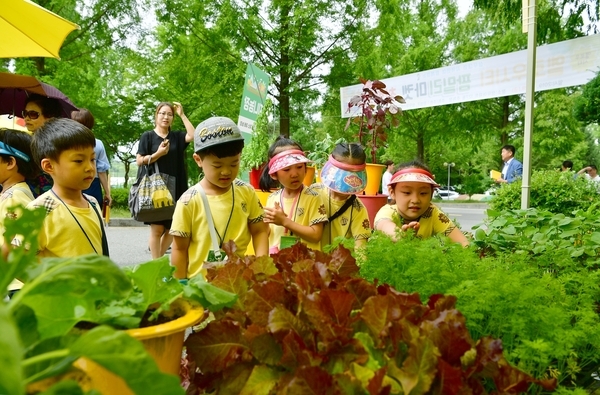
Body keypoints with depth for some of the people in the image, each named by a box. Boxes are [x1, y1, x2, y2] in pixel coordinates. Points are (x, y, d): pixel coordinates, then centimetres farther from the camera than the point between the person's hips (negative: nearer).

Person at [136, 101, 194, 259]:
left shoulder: (176, 137, 11)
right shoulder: (148, 136, 2)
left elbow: (193, 136, -9)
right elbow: (139, 161, -3)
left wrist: (182, 114, -5)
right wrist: (158, 154, -15)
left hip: (174, 188, 4)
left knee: (173, 228, 9)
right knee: (157, 228, -3)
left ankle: (159, 258, 26)